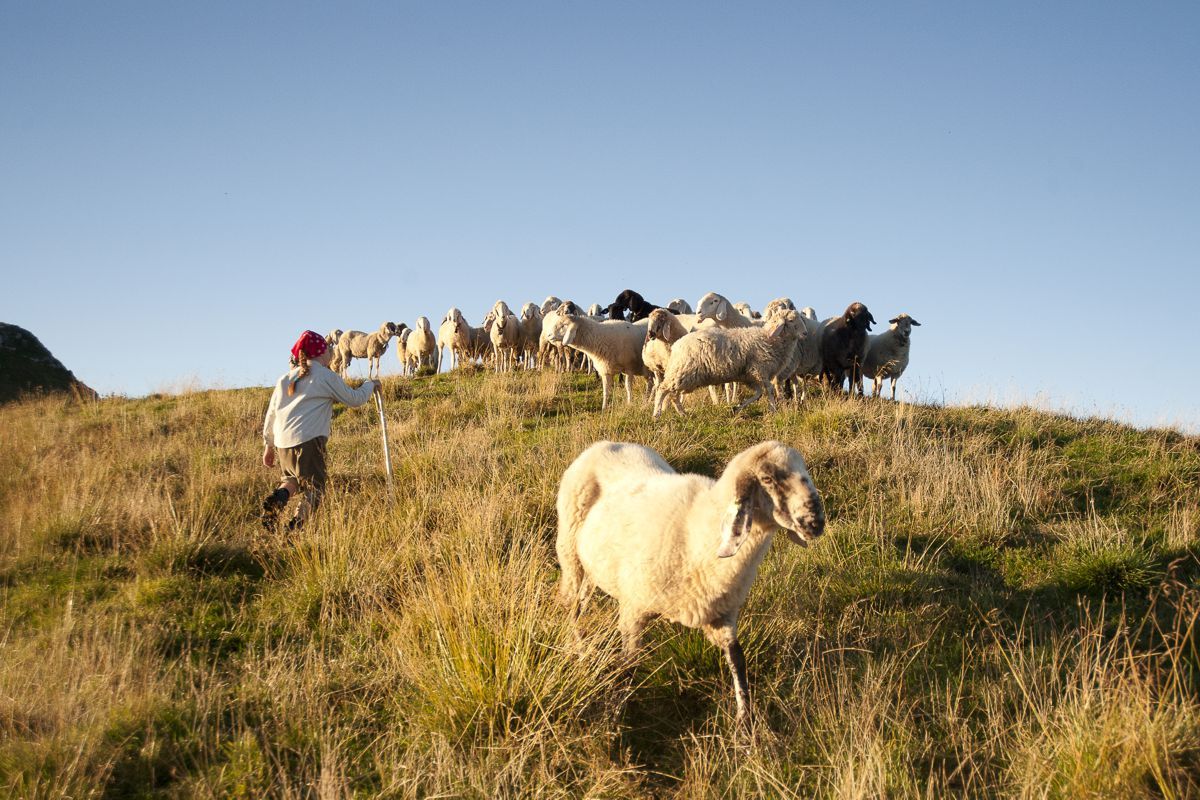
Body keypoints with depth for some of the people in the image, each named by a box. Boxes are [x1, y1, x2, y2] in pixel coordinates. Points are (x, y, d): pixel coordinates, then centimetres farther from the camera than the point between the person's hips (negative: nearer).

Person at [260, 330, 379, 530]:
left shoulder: (285, 378, 17)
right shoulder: (326, 376, 1)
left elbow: (271, 413, 19)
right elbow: (353, 399, 8)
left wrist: (268, 446, 26)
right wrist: (370, 385, 27)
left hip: (282, 442, 6)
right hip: (309, 441, -6)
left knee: (293, 478, 27)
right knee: (315, 488, 2)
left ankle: (278, 496, -3)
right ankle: (297, 525, -18)